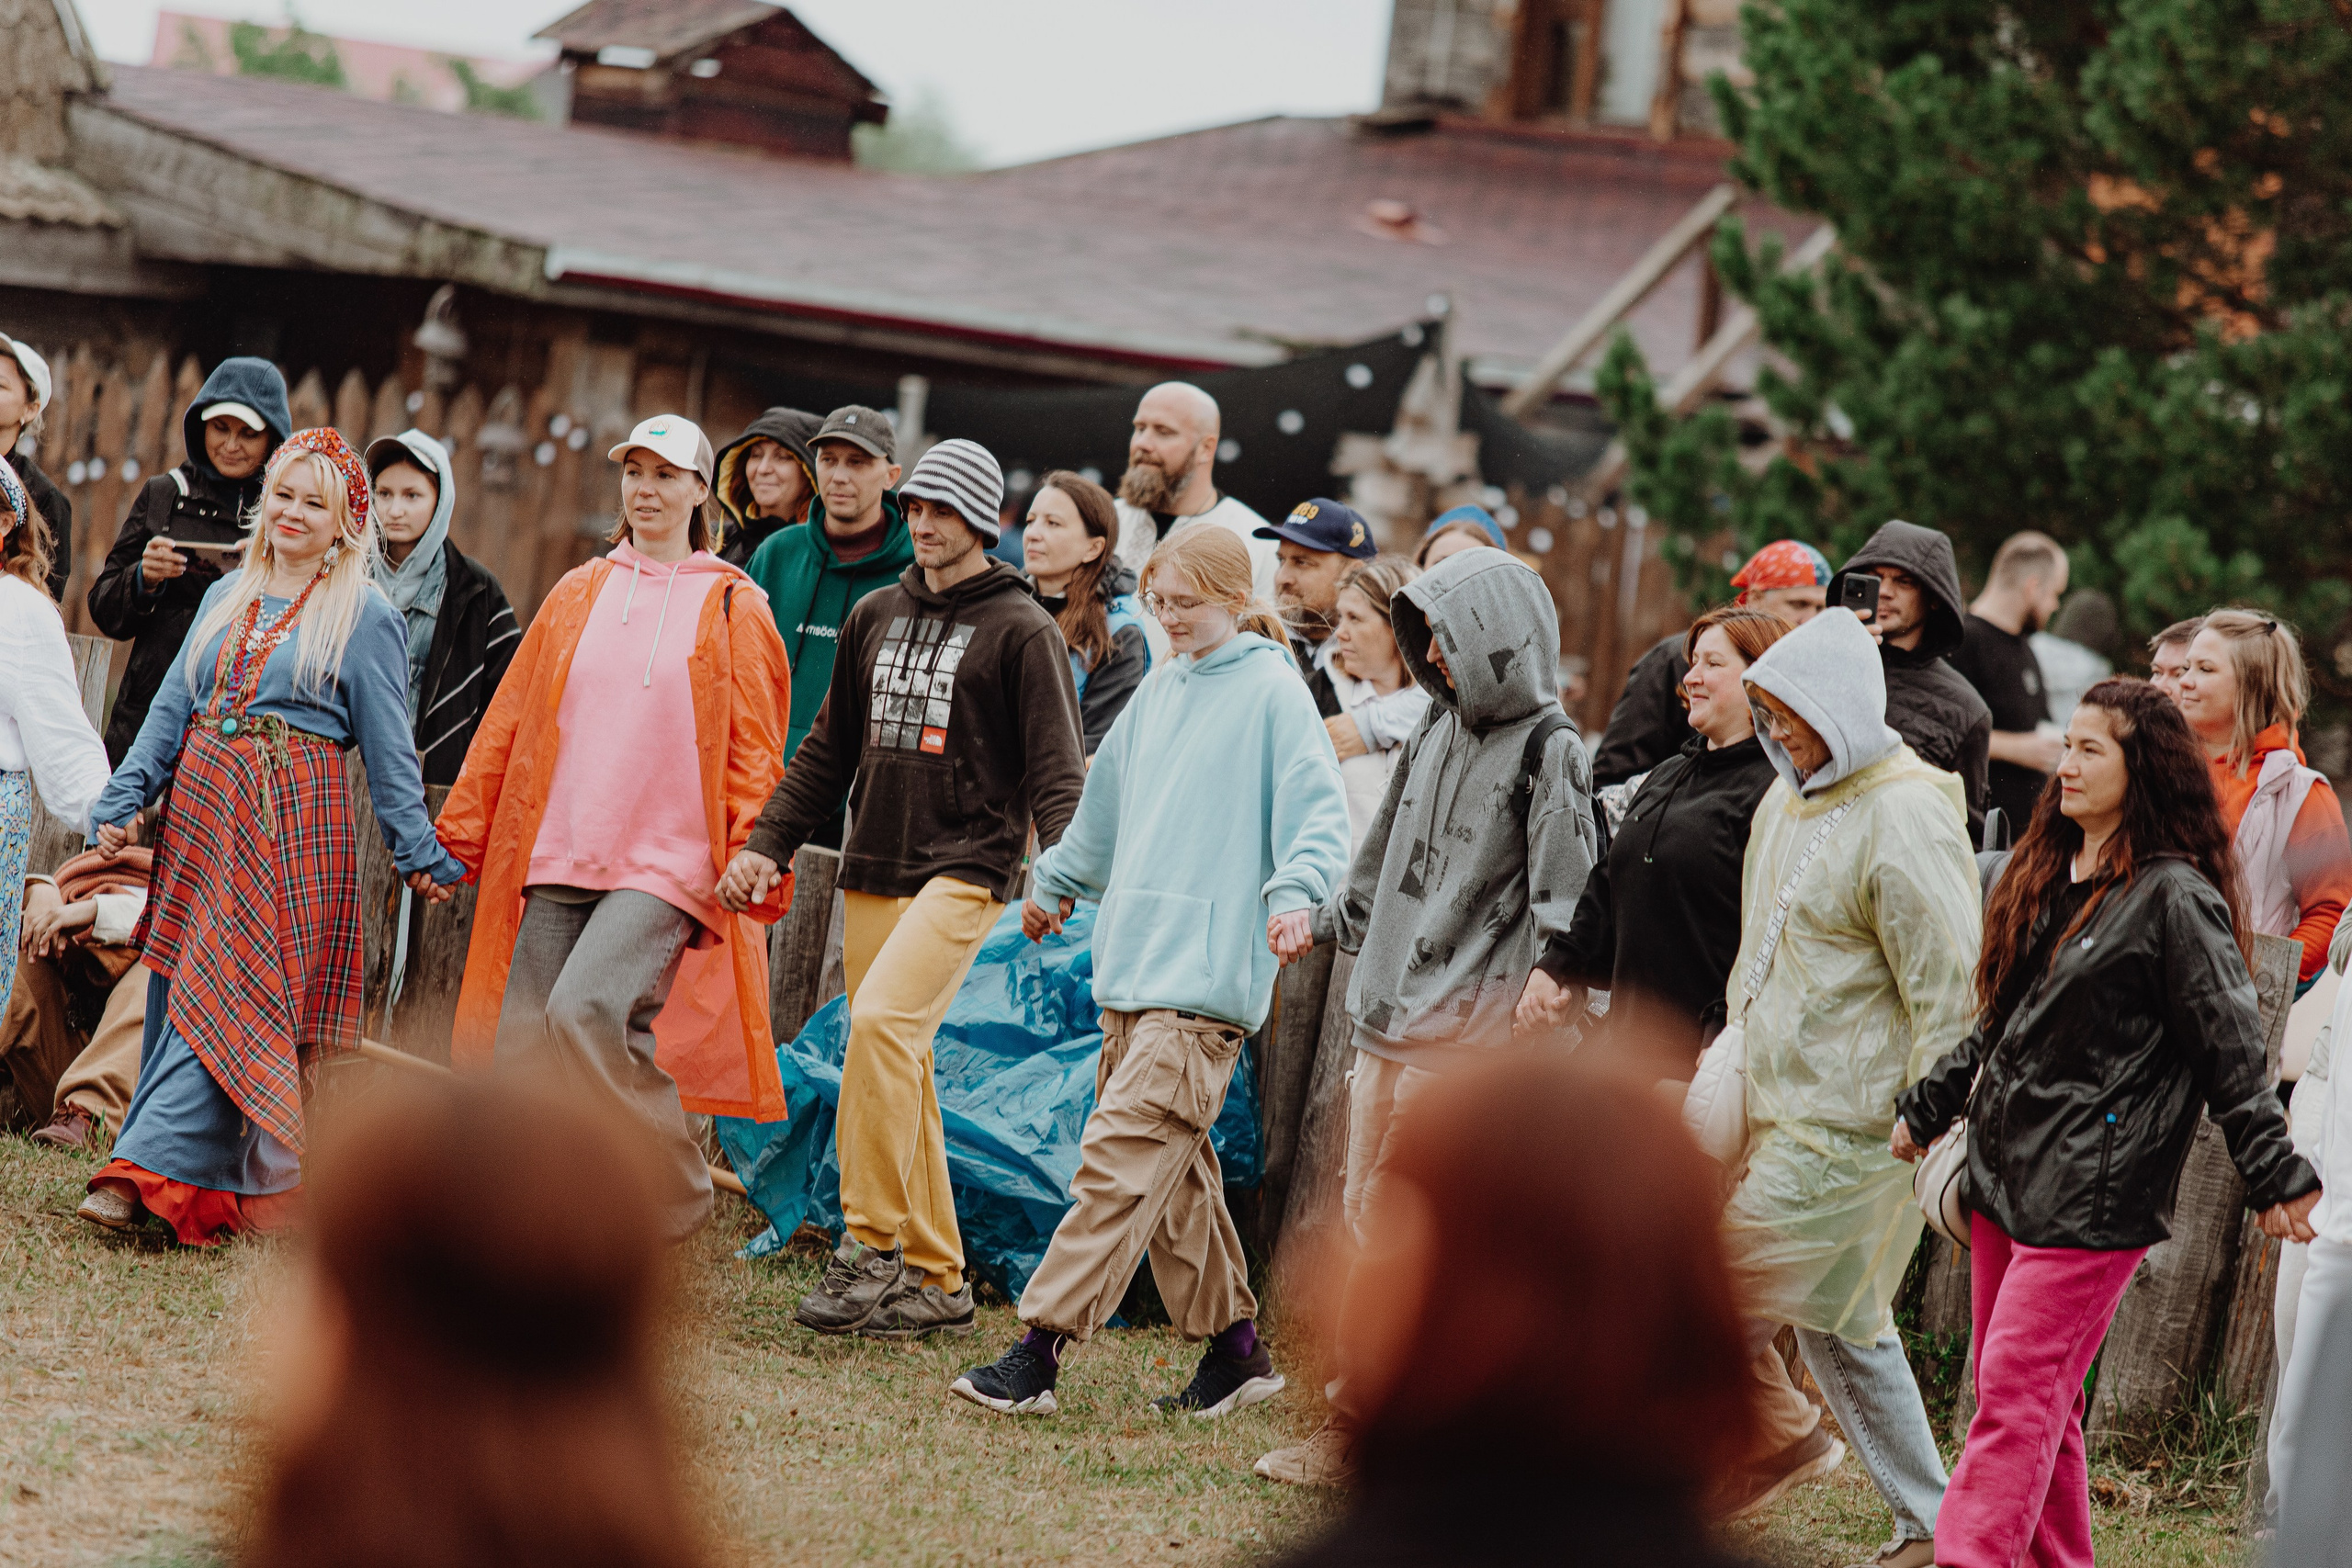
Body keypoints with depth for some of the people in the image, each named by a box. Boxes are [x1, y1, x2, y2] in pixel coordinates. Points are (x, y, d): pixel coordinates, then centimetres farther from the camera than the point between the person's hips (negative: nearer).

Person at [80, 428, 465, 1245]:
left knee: (225, 996, -12)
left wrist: (419, 853, 0)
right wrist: (122, 800, 10)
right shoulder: (227, 598, 16)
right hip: (202, 811, 6)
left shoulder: (365, 617, 0)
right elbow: (172, 709, 17)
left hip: (292, 823, -6)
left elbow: (388, 748, 0)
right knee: (186, 992, 3)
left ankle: (149, 1169, -18)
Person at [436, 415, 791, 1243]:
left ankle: (677, 1195, -6)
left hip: (666, 861, -5)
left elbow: (752, 755, 2)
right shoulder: (577, 596, 16)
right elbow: (508, 725, 17)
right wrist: (457, 836, 14)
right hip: (557, 856, 5)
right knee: (524, 1041, -3)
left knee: (585, 1011, -23)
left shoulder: (732, 608, 5)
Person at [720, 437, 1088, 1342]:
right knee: (897, 1068, 4)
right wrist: (767, 844, 11)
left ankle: (871, 1242, -22)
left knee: (884, 1021, -25)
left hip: (966, 868, -6)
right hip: (872, 874, 6)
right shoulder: (876, 619, 17)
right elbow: (829, 752, 21)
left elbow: (1055, 767, -6)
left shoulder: (1021, 630, -1)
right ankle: (935, 1281, 9)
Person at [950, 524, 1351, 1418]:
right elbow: (1106, 807, 32)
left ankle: (1039, 1352, -16)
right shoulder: (1162, 692, 18)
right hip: (1131, 967, 8)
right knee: (1173, 1174, 8)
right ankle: (1233, 1348, 17)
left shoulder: (1271, 691, -4)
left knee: (1120, 1160, -13)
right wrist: (1056, 882, 43)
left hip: (1207, 978, -8)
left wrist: (1297, 891, -30)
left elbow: (1316, 810, -12)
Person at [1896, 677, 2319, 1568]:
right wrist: (1927, 1109, 28)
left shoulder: (2174, 900, -10)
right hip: (2005, 1174, 8)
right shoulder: (2047, 877, 15)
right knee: (2036, 1404, 10)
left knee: (2015, 1395, -13)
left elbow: (2231, 1050, -11)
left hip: (2092, 1193, -8)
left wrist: (2275, 1177, -12)